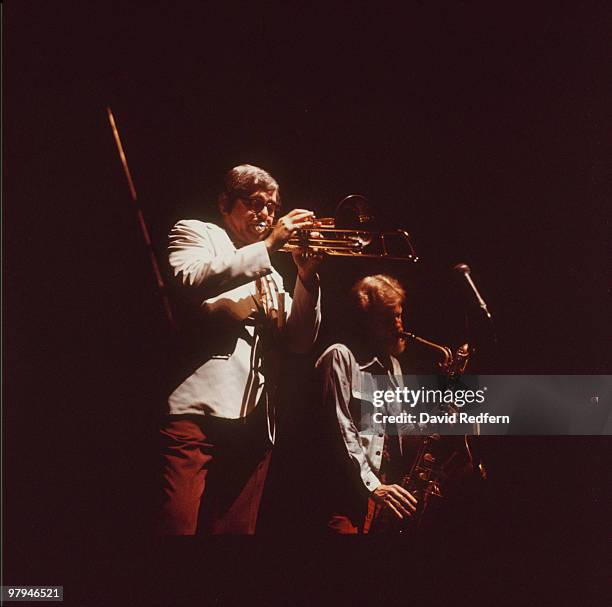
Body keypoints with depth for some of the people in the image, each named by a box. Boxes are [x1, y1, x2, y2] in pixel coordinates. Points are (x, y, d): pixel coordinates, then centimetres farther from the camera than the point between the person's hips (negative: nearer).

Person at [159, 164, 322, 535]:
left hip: (254, 421, 6)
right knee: (178, 525, -15)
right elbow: (190, 281, -11)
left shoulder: (270, 274, 29)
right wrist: (268, 246, -10)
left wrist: (307, 278, 4)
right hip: (197, 409, -6)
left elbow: (300, 341, 18)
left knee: (236, 528, 3)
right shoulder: (196, 233, 12)